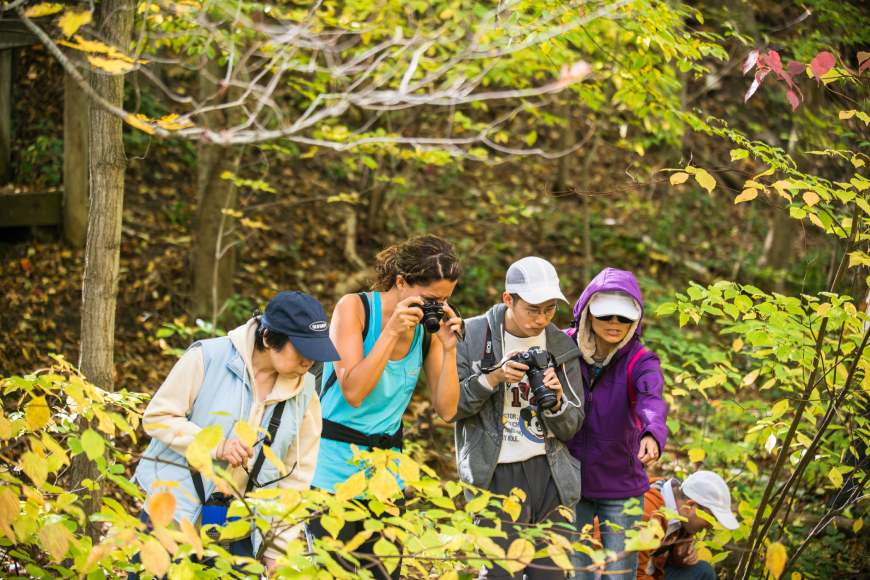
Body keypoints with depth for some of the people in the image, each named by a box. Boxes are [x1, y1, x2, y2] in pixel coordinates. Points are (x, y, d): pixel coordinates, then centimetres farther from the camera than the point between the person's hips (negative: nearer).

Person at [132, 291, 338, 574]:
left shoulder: (305, 393, 1)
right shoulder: (208, 357, -11)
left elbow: (297, 475, 6)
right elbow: (156, 417, -7)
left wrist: (277, 551, 3)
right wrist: (215, 446, -22)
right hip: (173, 513, -3)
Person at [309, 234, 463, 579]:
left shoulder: (430, 327, 2)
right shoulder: (354, 308, -10)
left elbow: (446, 410, -1)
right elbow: (353, 392, -20)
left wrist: (449, 349, -12)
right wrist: (391, 332, -22)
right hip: (335, 469, -4)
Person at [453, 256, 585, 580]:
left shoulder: (561, 346, 7)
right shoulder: (472, 336, -2)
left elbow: (570, 429, 9)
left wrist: (556, 403, -13)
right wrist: (492, 378, -17)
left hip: (551, 473, 4)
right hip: (495, 474, -4)